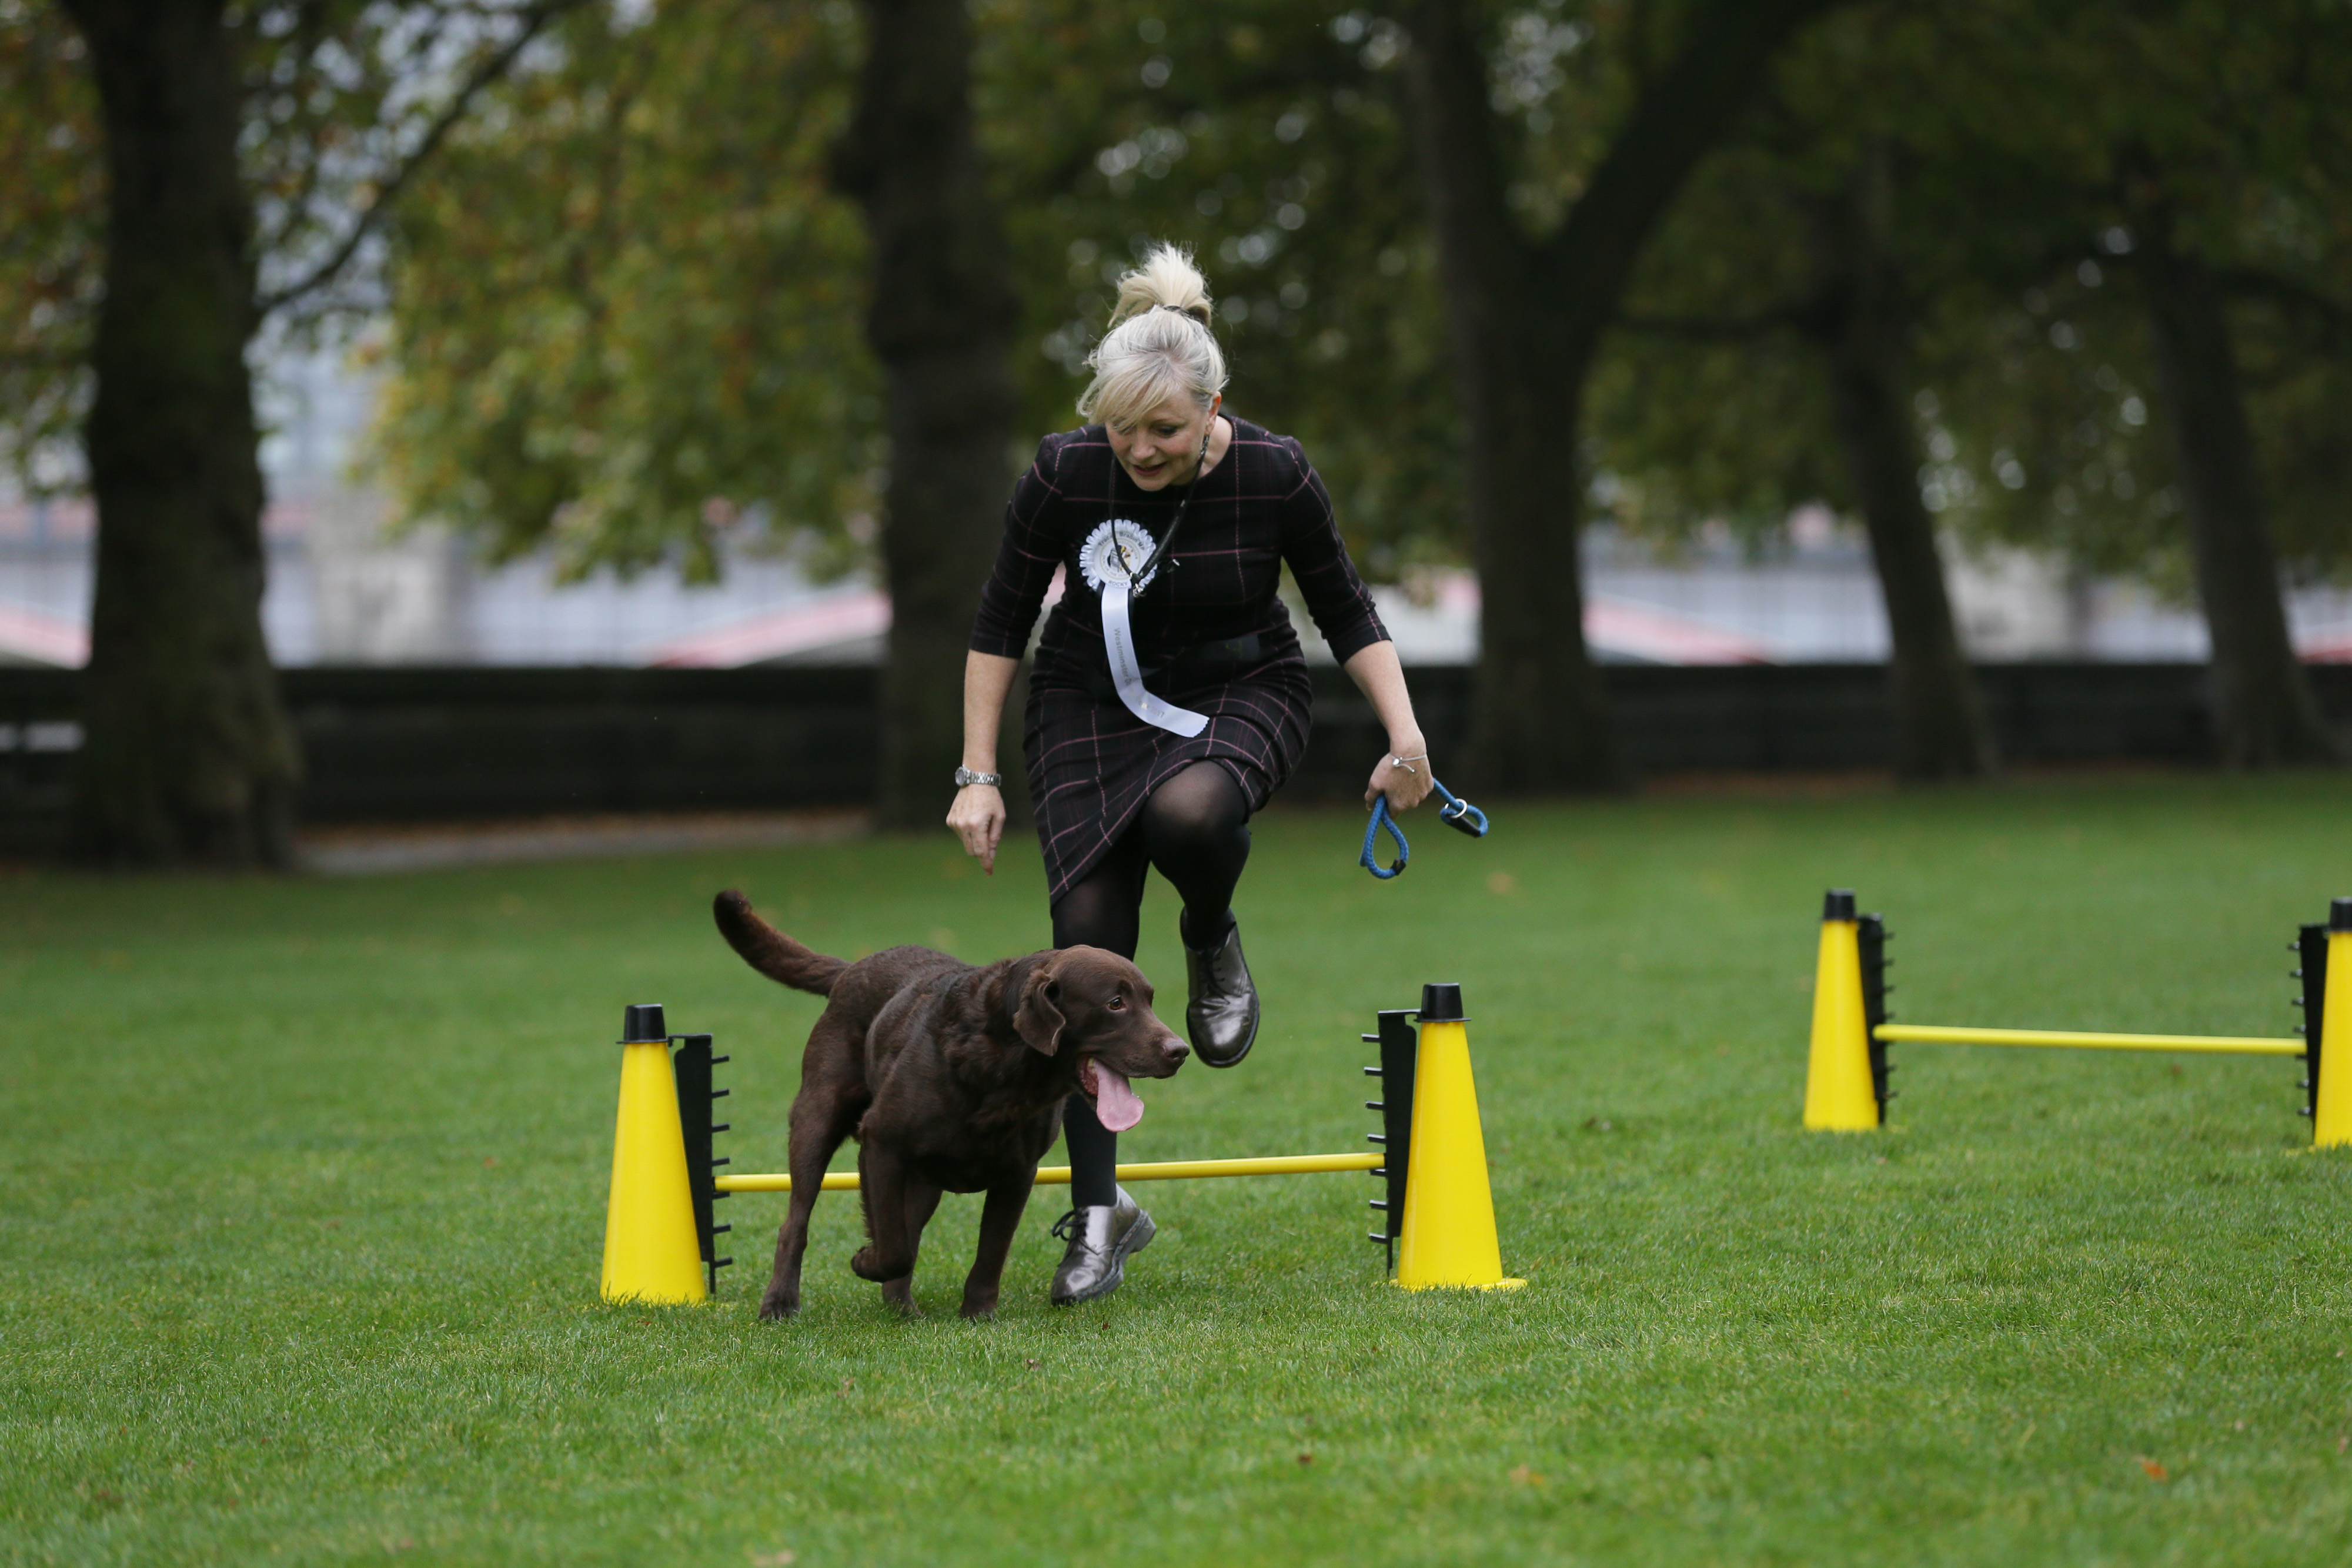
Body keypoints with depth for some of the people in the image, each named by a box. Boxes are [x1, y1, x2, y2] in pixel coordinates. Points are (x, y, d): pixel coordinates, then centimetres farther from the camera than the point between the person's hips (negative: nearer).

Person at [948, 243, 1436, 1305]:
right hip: (1094, 700, 1)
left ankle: (1213, 945, -1)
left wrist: (1404, 737, -12)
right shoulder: (1064, 475, -18)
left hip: (1240, 692, -1)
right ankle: (1098, 1211, -2)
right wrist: (978, 775, -8)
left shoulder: (1274, 477, -18)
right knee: (1088, 939, -11)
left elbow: (1346, 613, -3)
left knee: (1188, 812, -37)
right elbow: (1001, 622, -5)